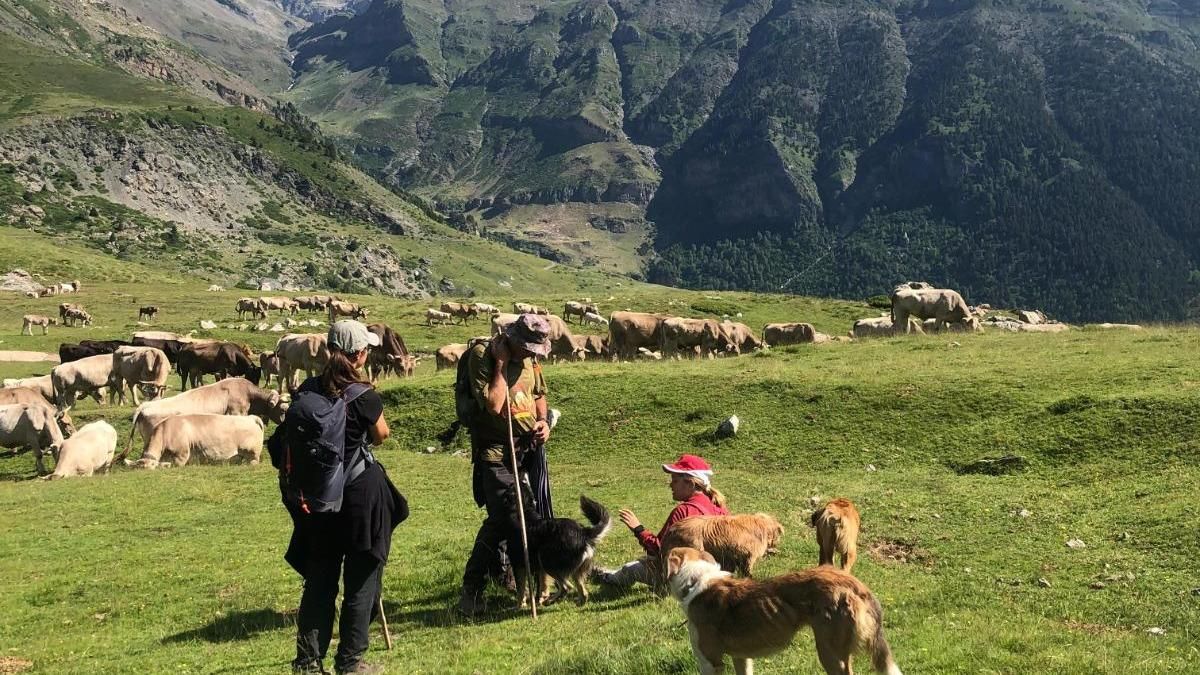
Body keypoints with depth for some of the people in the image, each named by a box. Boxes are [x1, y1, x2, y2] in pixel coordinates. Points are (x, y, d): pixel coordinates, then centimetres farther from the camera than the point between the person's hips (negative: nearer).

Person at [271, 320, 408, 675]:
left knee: (319, 578, 14)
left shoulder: (308, 390, -2)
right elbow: (382, 435, 0)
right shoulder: (364, 396, -15)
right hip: (361, 492, -5)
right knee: (360, 579, 8)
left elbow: (288, 436, 1)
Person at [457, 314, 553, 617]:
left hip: (529, 446, 7)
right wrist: (501, 364, -21)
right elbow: (493, 405, -25)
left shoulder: (529, 358, 6)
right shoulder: (482, 356, -15)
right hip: (496, 451, -7)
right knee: (504, 516, -11)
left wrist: (543, 420, 4)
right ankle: (472, 589, -2)